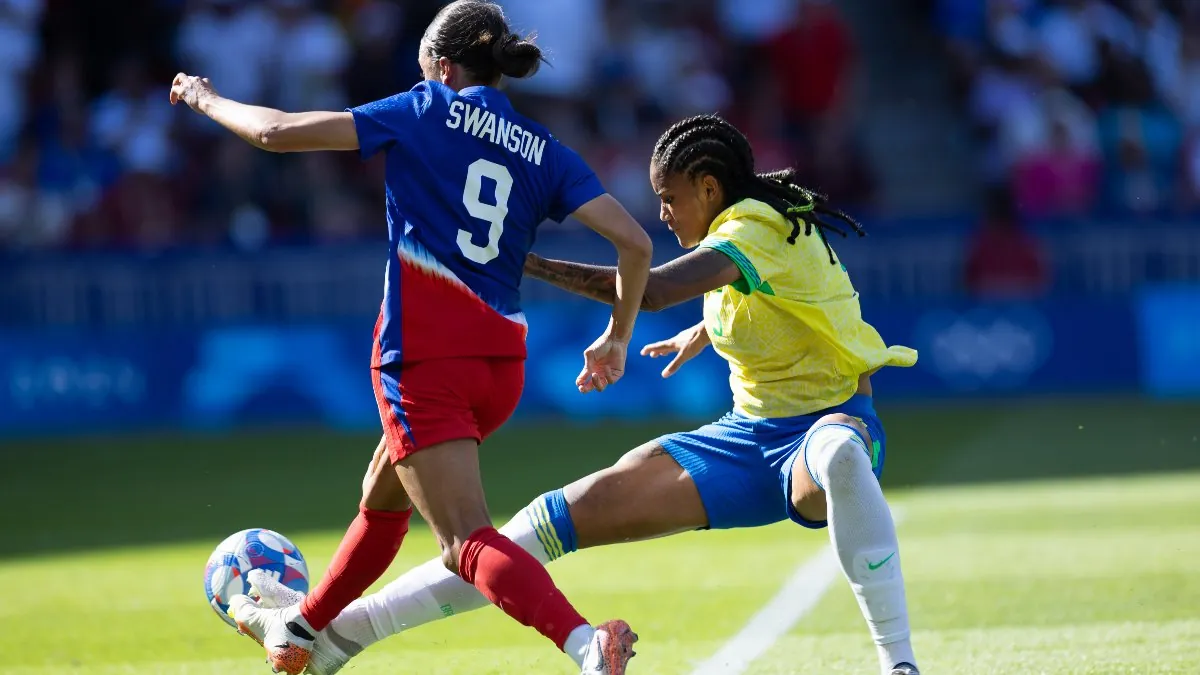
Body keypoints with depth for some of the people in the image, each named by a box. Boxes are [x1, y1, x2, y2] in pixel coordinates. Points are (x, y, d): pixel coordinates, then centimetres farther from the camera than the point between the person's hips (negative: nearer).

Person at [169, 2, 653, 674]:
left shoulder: (428, 111, 2)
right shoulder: (545, 151, 11)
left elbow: (280, 133, 0)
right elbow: (635, 242, 1)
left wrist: (205, 99, 19)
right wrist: (617, 340, 16)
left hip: (425, 351, -7)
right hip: (501, 360, 7)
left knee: (469, 542, -15)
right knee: (383, 498, 29)